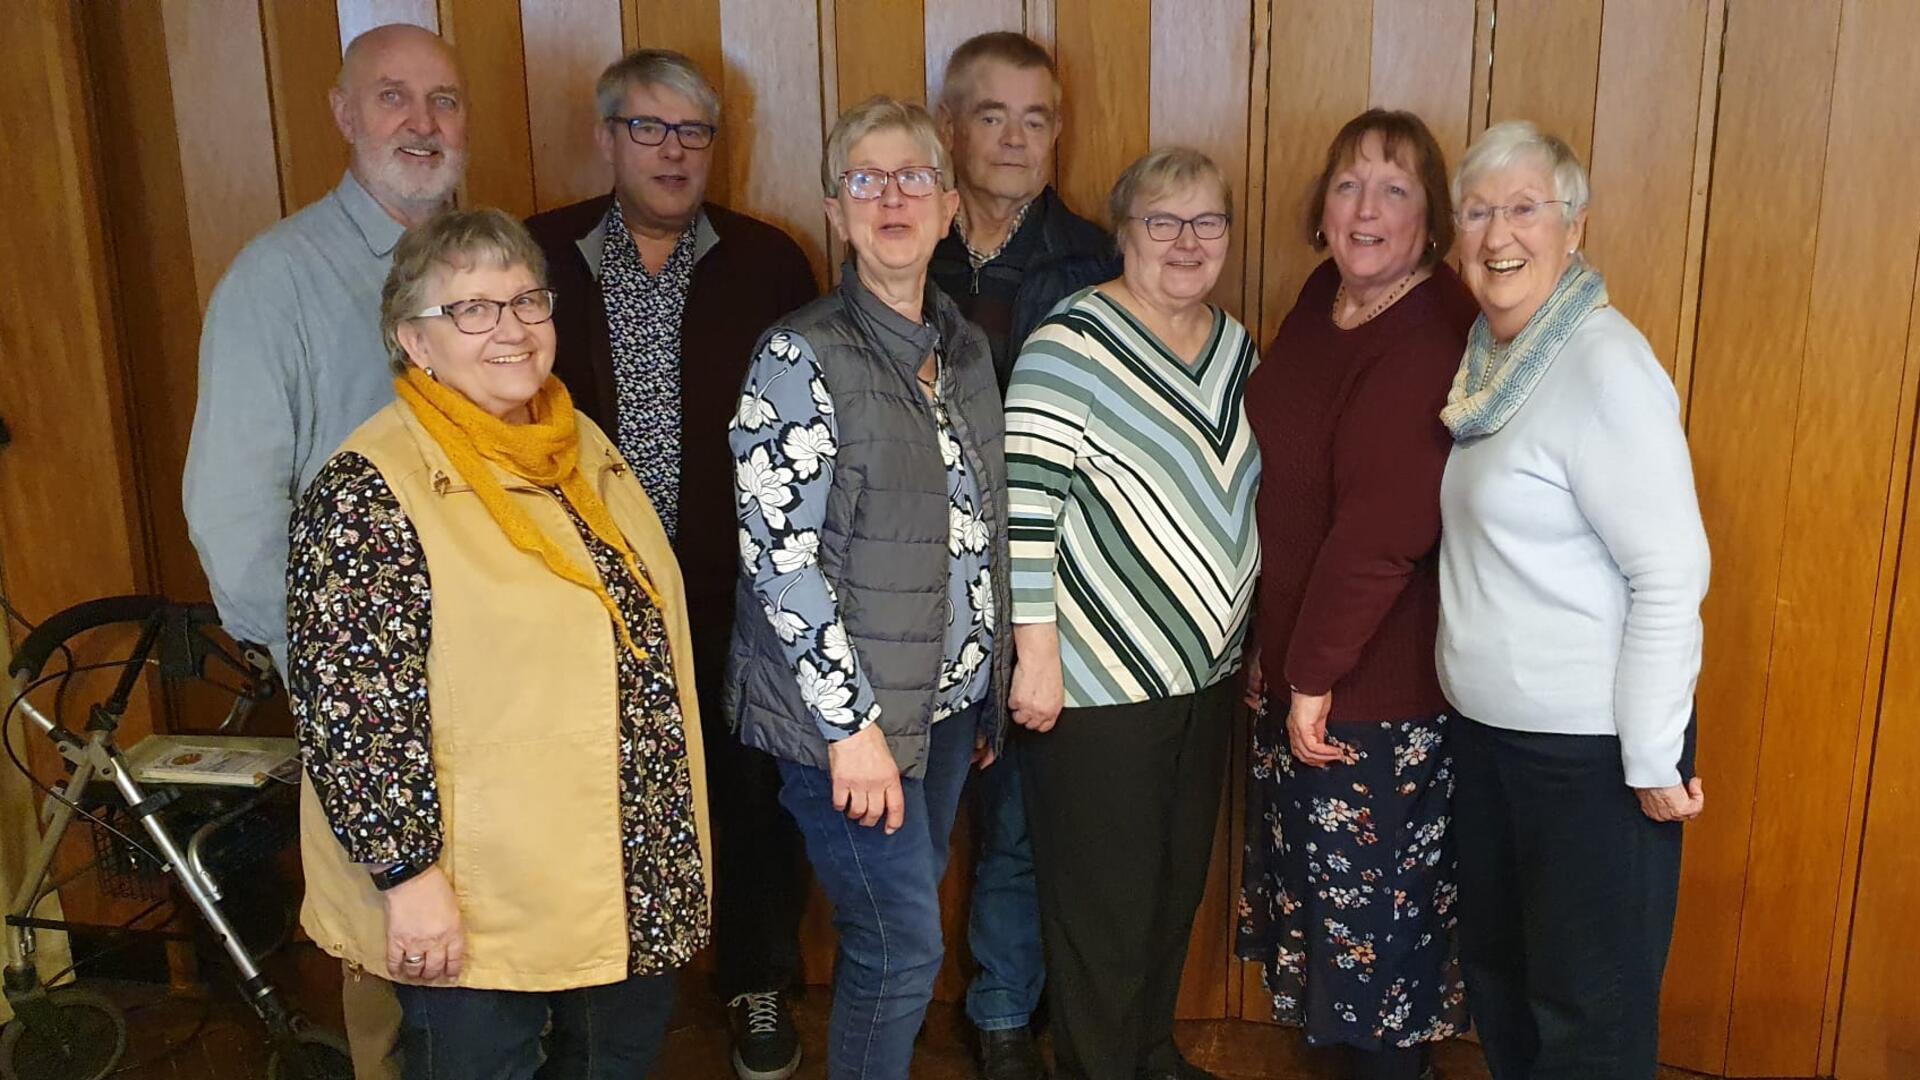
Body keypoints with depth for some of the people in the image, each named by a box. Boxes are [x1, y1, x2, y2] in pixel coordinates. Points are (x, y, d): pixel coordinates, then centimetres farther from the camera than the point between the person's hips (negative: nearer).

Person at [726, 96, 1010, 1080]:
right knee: (905, 947, -1)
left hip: (948, 700, 7)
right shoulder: (802, 357, -13)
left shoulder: (964, 346, 9)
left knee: (894, 933, 16)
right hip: (848, 712, -6)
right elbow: (778, 558, -17)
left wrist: (986, 690, 15)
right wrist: (852, 725, -18)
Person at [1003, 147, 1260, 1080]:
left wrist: (1238, 641, 15)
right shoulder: (1073, 344, -15)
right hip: (1096, 681, -7)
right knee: (1103, 900, 6)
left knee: (1179, 884, 19)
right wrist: (1037, 653, -18)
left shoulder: (1238, 348, 8)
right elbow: (1024, 504, -18)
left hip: (1206, 672, 7)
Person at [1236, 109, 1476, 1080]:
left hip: (1379, 690, -9)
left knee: (1376, 900, 9)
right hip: (1296, 658, 9)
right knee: (1314, 876, 23)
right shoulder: (1322, 302, 4)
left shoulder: (1429, 345, -23)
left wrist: (1315, 674, -20)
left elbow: (1381, 532, -26)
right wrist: (1279, 653, 11)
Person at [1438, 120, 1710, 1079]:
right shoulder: (1489, 354, 8)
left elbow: (1671, 574, -20)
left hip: (1593, 747, -8)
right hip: (1488, 727, 8)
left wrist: (1654, 760, -18)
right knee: (1495, 972, 22)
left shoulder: (1604, 367, -18)